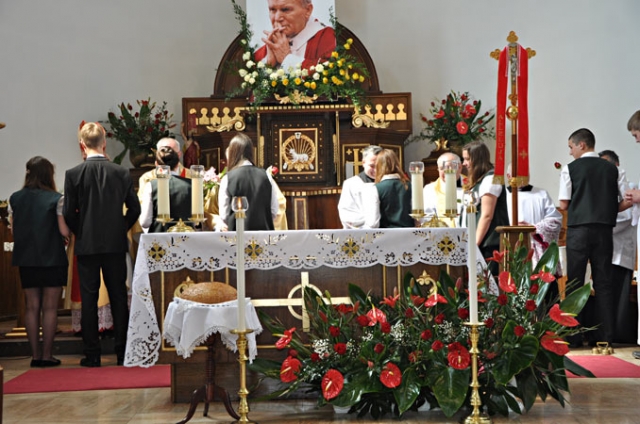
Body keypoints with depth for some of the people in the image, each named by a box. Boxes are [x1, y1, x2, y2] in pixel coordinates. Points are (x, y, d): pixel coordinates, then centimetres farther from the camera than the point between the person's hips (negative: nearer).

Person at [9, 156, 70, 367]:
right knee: (50, 308, 2)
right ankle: (47, 355, 4)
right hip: (52, 259, -4)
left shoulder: (15, 199, 3)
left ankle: (35, 355, 11)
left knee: (32, 307, 9)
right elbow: (65, 231, -12)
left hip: (26, 259, 4)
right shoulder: (56, 199, -9)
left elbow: (13, 231, 4)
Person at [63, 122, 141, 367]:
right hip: (115, 244, 1)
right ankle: (122, 352, 10)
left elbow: (69, 213, -6)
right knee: (119, 297, 8)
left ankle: (92, 354, 6)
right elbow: (134, 209, 0)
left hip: (86, 245, -1)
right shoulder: (121, 173, -2)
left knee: (89, 298, 4)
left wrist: (81, 233, 11)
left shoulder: (73, 174, -7)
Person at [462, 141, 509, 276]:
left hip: (490, 244, -8)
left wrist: (475, 244, -13)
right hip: (484, 244, 8)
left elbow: (486, 216, -14)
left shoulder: (490, 179, -9)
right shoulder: (480, 181, 17)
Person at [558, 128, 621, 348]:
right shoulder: (612, 169, 6)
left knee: (575, 282, 3)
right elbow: (621, 202, 8)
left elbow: (563, 204, -3)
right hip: (604, 229, 3)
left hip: (578, 229, -3)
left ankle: (574, 336, 2)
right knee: (604, 282, 6)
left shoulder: (570, 169, -3)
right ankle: (605, 335, 6)